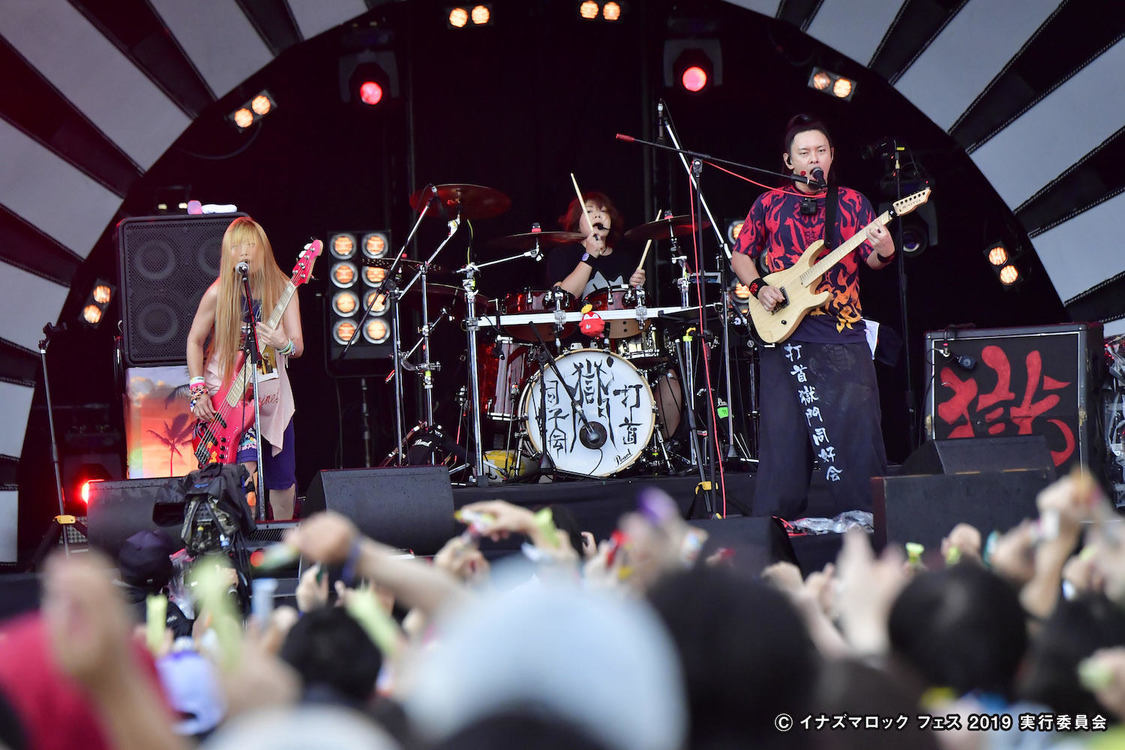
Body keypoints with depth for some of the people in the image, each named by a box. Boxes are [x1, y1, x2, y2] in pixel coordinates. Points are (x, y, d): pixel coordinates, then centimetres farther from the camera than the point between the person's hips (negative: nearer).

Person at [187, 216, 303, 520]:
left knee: (283, 482, 9)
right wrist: (198, 391, -8)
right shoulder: (218, 294, -11)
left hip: (272, 393, 3)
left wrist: (283, 344, -33)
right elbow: (194, 341, 0)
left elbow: (298, 346, -10)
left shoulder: (282, 289, -5)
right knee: (246, 466, -24)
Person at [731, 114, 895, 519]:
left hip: (842, 336, 0)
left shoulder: (852, 203, 9)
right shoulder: (769, 204, 10)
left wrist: (883, 253, -21)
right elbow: (740, 256, 15)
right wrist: (758, 287, -3)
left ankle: (867, 514, 2)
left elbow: (872, 258, 2)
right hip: (783, 334, 1)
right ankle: (776, 523, 9)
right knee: (782, 431, 3)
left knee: (856, 426, -5)